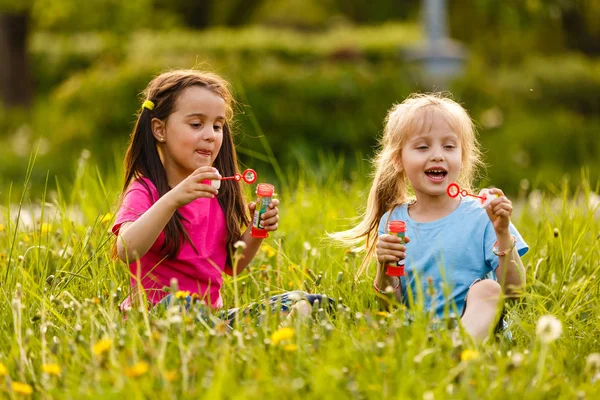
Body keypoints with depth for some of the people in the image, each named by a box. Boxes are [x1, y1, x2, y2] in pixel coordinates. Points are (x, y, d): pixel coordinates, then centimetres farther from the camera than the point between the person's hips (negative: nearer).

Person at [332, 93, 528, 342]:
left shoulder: (481, 216, 2)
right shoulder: (392, 222, 8)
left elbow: (513, 289, -2)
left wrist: (502, 234, -15)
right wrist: (384, 269, -12)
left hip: (473, 324, -1)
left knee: (487, 288, -34)